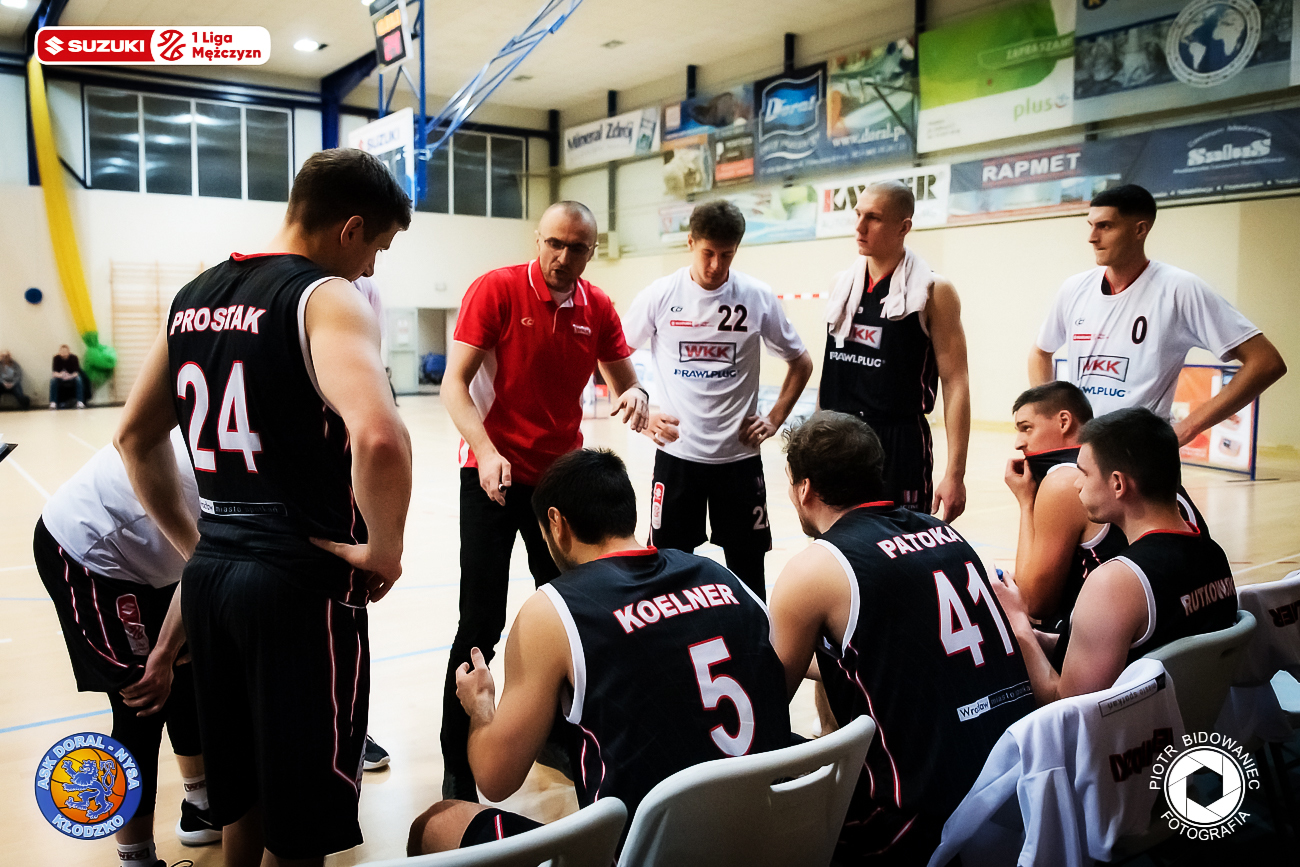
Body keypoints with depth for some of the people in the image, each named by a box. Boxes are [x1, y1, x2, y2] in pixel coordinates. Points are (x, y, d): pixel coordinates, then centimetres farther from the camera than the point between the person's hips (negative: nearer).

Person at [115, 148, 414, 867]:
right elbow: (378, 436, -32)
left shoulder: (194, 296, 11)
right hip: (302, 583, -7)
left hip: (209, 572, 8)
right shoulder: (326, 297, -13)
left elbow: (134, 438, 18)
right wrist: (384, 548, -16)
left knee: (242, 791, 24)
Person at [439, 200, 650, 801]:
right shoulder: (496, 290, -11)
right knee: (481, 622, -4)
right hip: (493, 475, -5)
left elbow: (625, 382, 7)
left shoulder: (598, 309, 2)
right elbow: (454, 383, -14)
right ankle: (457, 763, 10)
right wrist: (486, 451, -28)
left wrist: (635, 398, -18)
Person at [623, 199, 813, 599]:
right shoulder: (660, 295, -4)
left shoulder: (758, 298, -3)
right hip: (676, 452, 0)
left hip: (739, 455, 0)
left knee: (748, 567, 8)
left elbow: (800, 363, 10)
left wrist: (775, 418, 1)